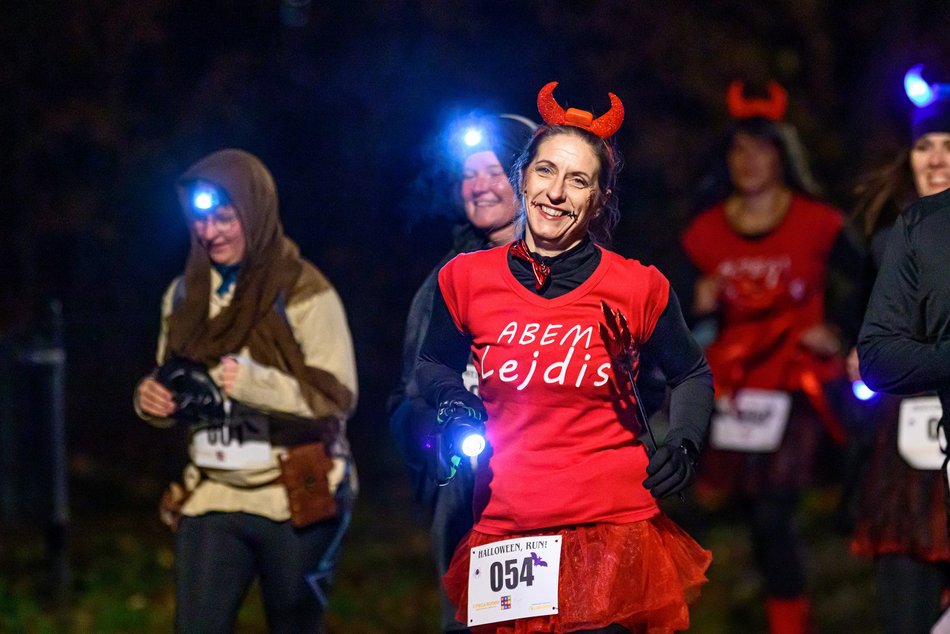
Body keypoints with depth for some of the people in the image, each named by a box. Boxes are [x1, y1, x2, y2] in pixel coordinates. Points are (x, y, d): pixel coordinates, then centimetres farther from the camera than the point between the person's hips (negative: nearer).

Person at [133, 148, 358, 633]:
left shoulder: (303, 292, -10)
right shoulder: (185, 295, 7)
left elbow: (337, 398, -14)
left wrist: (257, 384, -29)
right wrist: (153, 399, -7)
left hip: (297, 501, -4)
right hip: (212, 499, 4)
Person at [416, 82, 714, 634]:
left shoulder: (638, 288, -2)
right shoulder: (467, 280, 2)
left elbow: (692, 375, 16)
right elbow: (435, 365, 22)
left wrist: (684, 442, -1)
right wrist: (453, 407, 2)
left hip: (614, 530, -2)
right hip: (506, 536, 2)